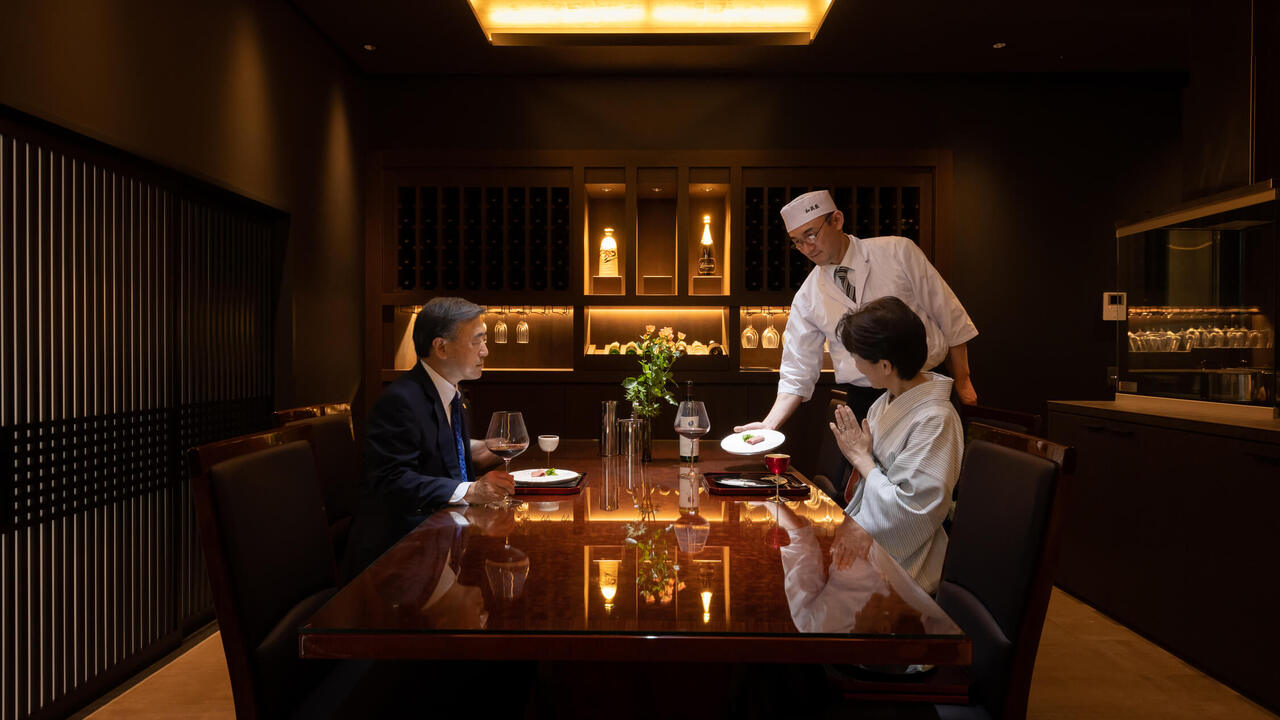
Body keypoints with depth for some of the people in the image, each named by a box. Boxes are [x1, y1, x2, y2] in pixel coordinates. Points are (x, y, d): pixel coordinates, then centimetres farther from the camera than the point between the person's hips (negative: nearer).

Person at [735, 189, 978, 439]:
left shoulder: (899, 252, -5)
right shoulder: (807, 298, 1)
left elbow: (949, 316, 1)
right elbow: (798, 372, 3)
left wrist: (962, 381, 3)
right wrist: (769, 424, -10)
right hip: (863, 403, 1)